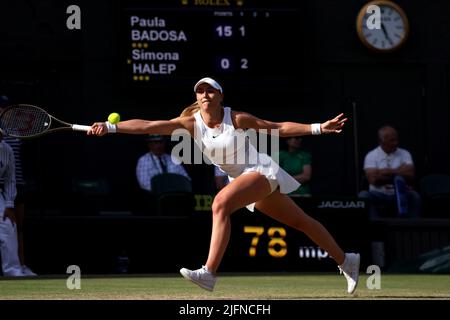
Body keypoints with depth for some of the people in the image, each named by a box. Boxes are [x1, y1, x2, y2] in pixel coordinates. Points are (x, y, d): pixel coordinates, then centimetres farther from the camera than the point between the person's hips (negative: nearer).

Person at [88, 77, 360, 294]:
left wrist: (319, 127, -12)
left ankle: (209, 273, -35)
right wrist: (110, 127, -28)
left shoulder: (236, 118, -17)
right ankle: (345, 261, 33)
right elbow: (149, 126, -18)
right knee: (300, 221, 17)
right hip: (244, 179, 6)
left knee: (221, 203, -29)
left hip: (262, 171, -6)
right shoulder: (191, 122, -7)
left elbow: (278, 128, -7)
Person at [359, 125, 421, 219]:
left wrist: (388, 171, -13)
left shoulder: (404, 154, 6)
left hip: (400, 195, 1)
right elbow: (373, 179, -16)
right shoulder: (371, 156, -1)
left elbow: (410, 175, -10)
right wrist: (399, 172, -10)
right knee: (364, 196, -30)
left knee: (414, 196, -28)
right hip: (379, 195, -1)